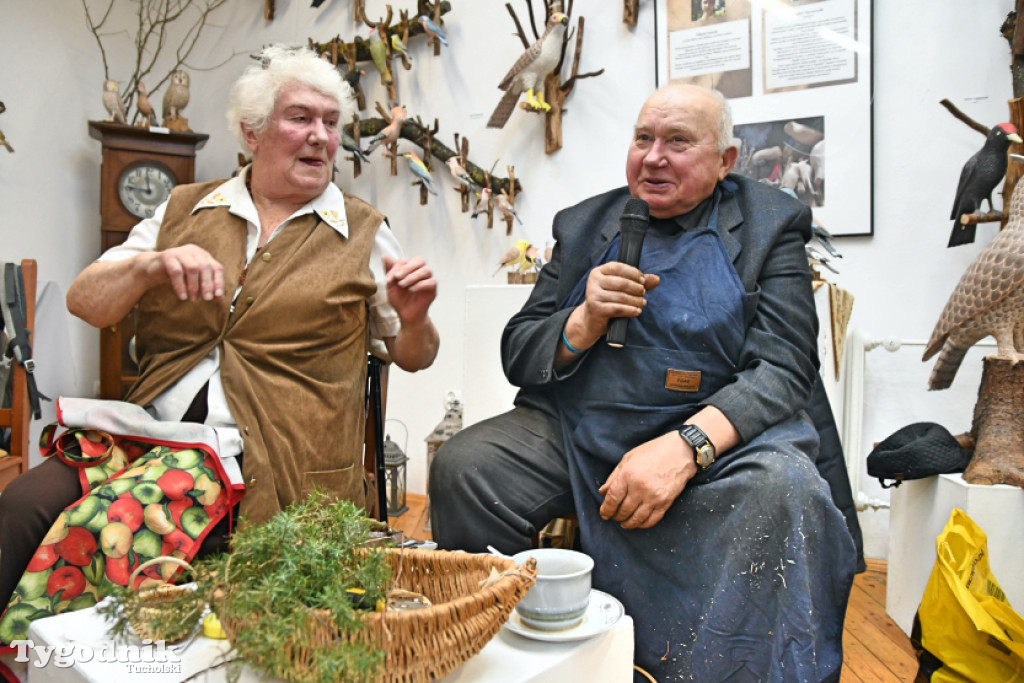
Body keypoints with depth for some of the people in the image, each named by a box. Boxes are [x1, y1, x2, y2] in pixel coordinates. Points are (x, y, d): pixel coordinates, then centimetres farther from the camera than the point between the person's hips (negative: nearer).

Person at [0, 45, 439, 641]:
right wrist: (149, 266, -9)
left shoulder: (363, 232, 9)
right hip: (150, 433, 4)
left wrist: (414, 318, -11)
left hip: (269, 468, -3)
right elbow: (84, 302, 11)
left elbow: (414, 356, 12)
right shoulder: (184, 211, 15)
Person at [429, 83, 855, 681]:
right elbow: (517, 356, 9)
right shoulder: (583, 224, 13)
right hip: (577, 431, 3)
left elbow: (785, 368, -8)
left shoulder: (770, 224, 4)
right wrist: (584, 322, -13)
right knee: (462, 466, -19)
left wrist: (684, 445, -25)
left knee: (783, 487, -32)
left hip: (718, 432, -2)